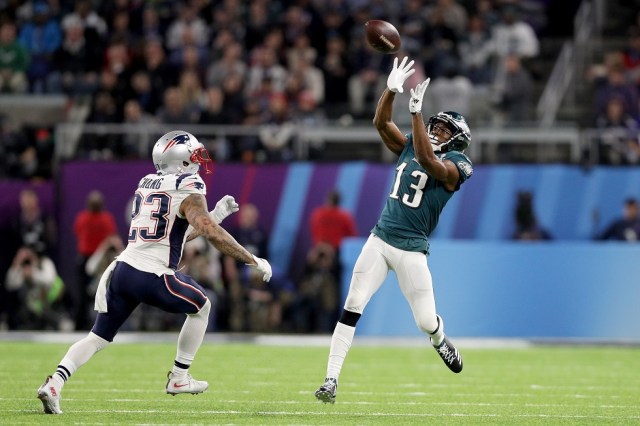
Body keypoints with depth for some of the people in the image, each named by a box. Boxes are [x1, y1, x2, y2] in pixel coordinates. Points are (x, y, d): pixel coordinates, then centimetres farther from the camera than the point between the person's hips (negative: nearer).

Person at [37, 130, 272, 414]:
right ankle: (179, 378, 22)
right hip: (152, 276, -6)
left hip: (121, 269, 6)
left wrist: (216, 214, 30)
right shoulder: (188, 191, -4)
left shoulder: (146, 185, 20)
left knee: (98, 337, 12)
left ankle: (55, 382, -8)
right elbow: (211, 233, -15)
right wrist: (254, 261, -9)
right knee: (201, 306, 20)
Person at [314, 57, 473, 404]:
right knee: (352, 308, -9)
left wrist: (416, 111, -32)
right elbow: (380, 121, 1)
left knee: (426, 322, -1)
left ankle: (440, 341, 38)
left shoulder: (454, 166, -7)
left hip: (411, 249, -4)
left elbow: (428, 161, -27)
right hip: (380, 240, 4)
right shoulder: (409, 146, 11)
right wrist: (392, 88, -16)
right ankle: (331, 379, -10)